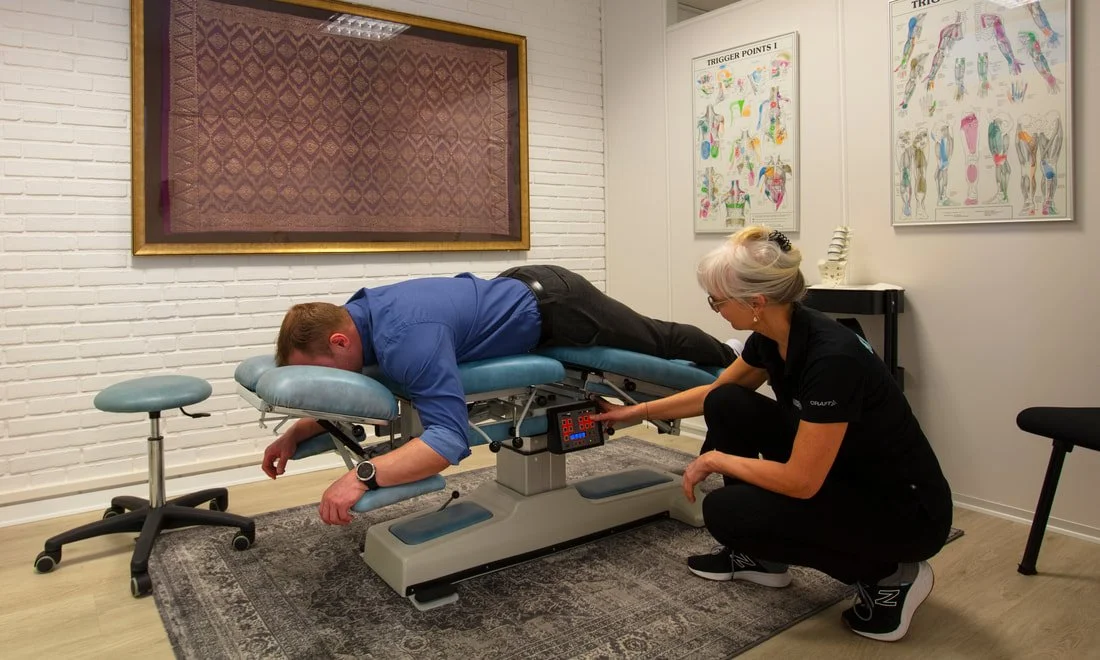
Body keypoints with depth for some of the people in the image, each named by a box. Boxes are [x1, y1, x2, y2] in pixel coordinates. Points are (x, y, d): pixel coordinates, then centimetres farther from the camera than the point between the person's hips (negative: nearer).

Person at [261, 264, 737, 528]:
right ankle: (721, 363, 57)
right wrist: (294, 434, -5)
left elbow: (450, 439, -45)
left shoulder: (404, 338, -38)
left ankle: (730, 364, 48)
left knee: (658, 342, 18)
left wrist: (362, 475, -51)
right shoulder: (356, 313, -10)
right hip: (522, 287, 8)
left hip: (552, 306, -8)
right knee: (648, 340, 30)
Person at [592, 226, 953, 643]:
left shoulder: (832, 357, -32)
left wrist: (715, 459, -16)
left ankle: (888, 575, -1)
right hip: (839, 475, 8)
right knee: (727, 406, -1)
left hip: (906, 509, -8)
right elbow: (715, 392, 11)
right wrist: (636, 412, 13)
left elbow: (801, 481, -29)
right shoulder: (770, 335, -7)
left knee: (725, 511, -19)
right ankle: (758, 557, 14)